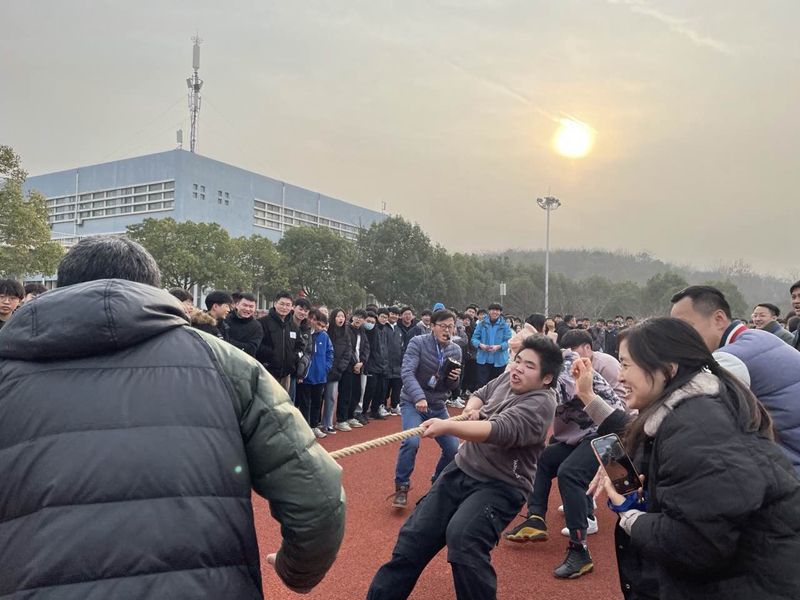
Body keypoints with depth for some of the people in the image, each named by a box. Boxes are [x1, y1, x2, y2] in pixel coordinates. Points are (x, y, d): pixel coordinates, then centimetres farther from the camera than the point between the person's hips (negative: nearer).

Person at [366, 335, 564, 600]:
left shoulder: (541, 403, -20)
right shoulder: (508, 378, 4)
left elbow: (500, 429, -35)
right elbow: (480, 394, 21)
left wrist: (448, 426, -45)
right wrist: (472, 409, -3)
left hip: (500, 485, -7)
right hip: (461, 468, 8)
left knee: (462, 537, -32)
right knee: (415, 536, 6)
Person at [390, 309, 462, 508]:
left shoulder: (455, 351, -1)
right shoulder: (418, 342, -15)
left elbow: (451, 387, 5)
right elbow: (407, 373, -26)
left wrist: (454, 378, -19)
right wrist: (419, 397, -42)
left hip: (438, 407, 5)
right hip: (412, 403, -4)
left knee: (453, 448, -2)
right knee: (411, 441, -27)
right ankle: (401, 487, -4)